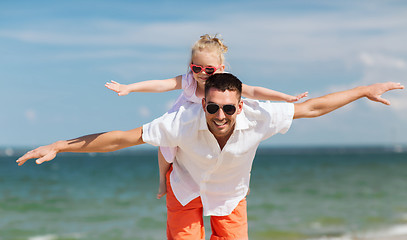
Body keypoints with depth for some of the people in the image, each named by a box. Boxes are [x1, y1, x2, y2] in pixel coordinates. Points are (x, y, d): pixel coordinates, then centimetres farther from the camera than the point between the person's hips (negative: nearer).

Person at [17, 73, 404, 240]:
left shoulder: (258, 117, -33)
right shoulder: (182, 122, -36)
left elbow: (312, 107, -20)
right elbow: (121, 138, -30)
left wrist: (365, 90, -16)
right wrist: (59, 146, -30)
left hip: (230, 197, 2)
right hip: (186, 191, -2)